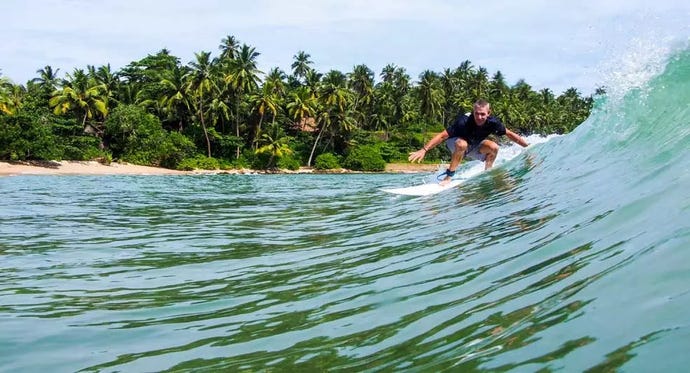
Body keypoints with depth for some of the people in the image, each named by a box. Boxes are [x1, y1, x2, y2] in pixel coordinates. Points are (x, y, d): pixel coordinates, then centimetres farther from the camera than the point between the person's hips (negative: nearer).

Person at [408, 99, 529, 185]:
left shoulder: (492, 122, -24)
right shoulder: (463, 122, -35)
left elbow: (509, 134, -9)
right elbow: (442, 135, -35)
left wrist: (527, 145, -7)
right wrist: (424, 150, -42)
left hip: (474, 145, 4)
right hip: (455, 143, -4)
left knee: (494, 147, -21)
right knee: (462, 144, -38)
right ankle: (449, 176, -25)